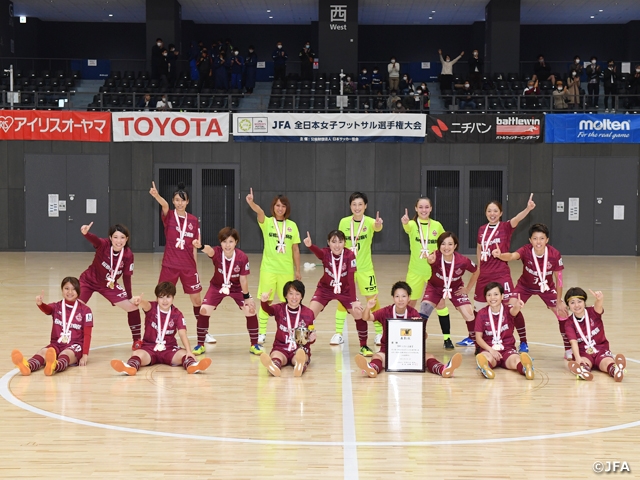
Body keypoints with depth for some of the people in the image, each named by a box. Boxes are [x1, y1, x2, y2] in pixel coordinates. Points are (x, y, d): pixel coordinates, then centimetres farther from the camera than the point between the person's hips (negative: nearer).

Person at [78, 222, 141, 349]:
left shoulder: (128, 255, -18)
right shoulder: (104, 245, -26)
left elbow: (126, 277, -7)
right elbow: (95, 240, -50)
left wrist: (129, 297, -6)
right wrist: (86, 233, -73)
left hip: (109, 286, 3)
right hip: (89, 281, -3)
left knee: (133, 307, -3)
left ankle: (137, 341, 15)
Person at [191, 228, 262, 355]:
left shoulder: (242, 257, -26)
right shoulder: (217, 252, -29)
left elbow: (243, 279, -14)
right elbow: (209, 250, -55)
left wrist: (247, 296, -8)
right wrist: (201, 246, -77)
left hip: (236, 288, 0)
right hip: (217, 287, 0)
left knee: (250, 310, -10)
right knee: (204, 310, -13)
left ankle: (254, 344, 9)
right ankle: (200, 345, 7)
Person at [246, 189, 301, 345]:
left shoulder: (292, 225, 5)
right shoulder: (267, 222, -2)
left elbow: (295, 250, 8)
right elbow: (260, 212, -25)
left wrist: (298, 270, 8)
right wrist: (251, 202, -46)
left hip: (287, 270, 2)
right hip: (268, 268, -2)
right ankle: (262, 333, 12)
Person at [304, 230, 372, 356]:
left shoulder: (350, 255, -23)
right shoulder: (325, 253, -23)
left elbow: (351, 279, -25)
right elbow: (317, 251, -49)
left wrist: (354, 301, -31)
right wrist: (309, 245, -73)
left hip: (344, 290, 0)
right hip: (325, 289, 0)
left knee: (360, 314, -11)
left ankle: (364, 346, 9)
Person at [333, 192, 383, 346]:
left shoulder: (369, 221, -11)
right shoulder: (344, 222, -3)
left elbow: (377, 227, -35)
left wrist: (378, 225, -57)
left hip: (365, 268, -2)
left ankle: (380, 333, 15)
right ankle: (338, 333, 13)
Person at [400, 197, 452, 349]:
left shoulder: (437, 226, 1)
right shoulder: (413, 224, -7)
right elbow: (407, 227, -32)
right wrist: (405, 222, -55)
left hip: (434, 270, 1)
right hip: (415, 270, -1)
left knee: (440, 303, 1)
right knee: (410, 303, 7)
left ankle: (447, 338, 9)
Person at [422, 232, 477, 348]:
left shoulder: (463, 261, -28)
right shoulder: (436, 256, -33)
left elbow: (476, 271, -9)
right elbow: (430, 260, -58)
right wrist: (430, 261, -81)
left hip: (456, 289, 1)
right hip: (435, 287, -1)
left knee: (468, 314, -6)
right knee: (423, 311, -18)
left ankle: (473, 338, 22)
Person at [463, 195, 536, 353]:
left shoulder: (505, 227, -5)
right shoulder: (482, 230, 8)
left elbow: (516, 219, -26)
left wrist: (528, 209, -47)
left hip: (501, 275, -5)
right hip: (484, 275, 5)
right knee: (479, 309, 16)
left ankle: (523, 342, -3)